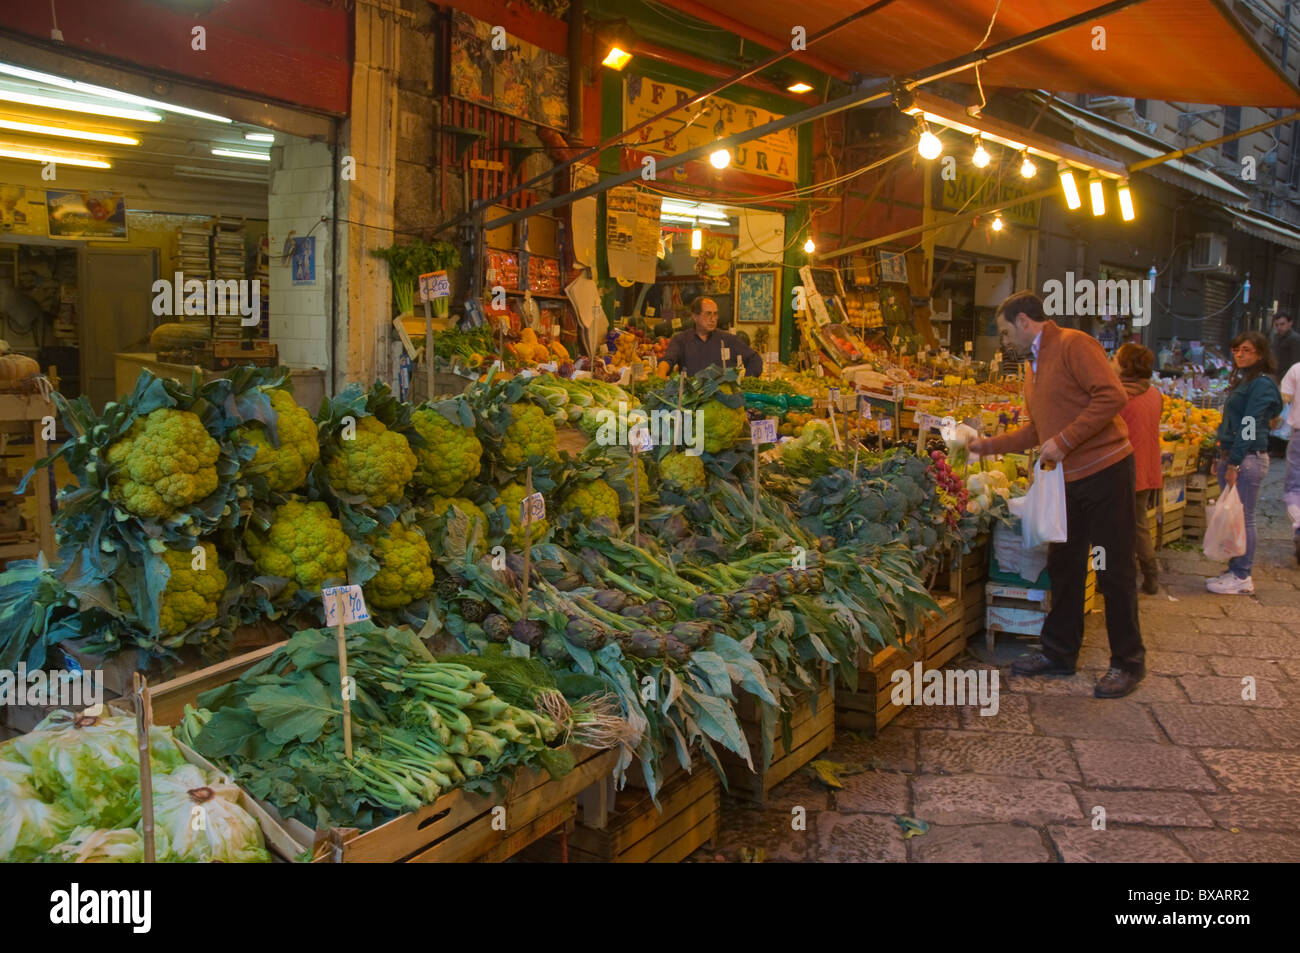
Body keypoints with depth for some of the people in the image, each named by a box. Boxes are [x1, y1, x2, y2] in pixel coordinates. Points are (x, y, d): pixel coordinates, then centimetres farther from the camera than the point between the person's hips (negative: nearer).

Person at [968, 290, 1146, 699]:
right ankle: (1059, 653, 26)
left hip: (1105, 470, -9)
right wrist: (992, 445, 19)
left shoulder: (1073, 345, -12)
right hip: (1070, 479, 9)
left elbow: (1112, 396, -23)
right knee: (1064, 568, 14)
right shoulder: (1034, 365, 17)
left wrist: (1063, 441, -23)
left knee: (1115, 570, 0)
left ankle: (1128, 662, 11)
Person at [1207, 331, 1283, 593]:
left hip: (1249, 458, -9)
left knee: (1243, 517, -5)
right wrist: (1221, 459, 17)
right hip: (1231, 455, 9)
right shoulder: (1241, 380, 17)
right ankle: (1235, 571, 18)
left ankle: (1242, 577, 1)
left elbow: (1249, 426, -17)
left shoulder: (1261, 384, -11)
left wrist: (1234, 463, -19)